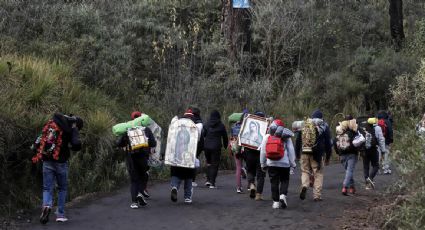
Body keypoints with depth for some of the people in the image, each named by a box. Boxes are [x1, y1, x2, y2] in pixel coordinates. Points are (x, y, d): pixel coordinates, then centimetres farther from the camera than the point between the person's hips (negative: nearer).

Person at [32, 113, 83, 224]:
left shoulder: (52, 123, 12)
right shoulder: (72, 128, -4)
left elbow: (41, 138, 15)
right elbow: (77, 145, -15)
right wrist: (69, 146, 4)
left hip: (47, 161, 3)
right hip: (60, 162, -3)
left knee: (47, 188, 7)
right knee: (62, 188, 14)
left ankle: (46, 205, -21)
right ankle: (60, 214, 12)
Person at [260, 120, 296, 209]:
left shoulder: (267, 137, 6)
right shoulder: (286, 137, 2)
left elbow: (263, 151, 8)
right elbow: (291, 151, 2)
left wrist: (263, 164, 17)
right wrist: (292, 163, 10)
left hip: (271, 163, 1)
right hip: (284, 163, -1)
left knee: (274, 182, 6)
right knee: (284, 181, 10)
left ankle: (276, 202, 4)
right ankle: (283, 195, -13)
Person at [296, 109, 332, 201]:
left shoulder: (304, 125, 13)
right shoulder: (324, 126, 7)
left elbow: (298, 140, 12)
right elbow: (328, 143, 7)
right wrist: (328, 157, 13)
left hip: (304, 153, 2)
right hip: (317, 154, -2)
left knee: (305, 171, 14)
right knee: (318, 174, 5)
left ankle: (304, 186, -14)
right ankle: (317, 195, 2)